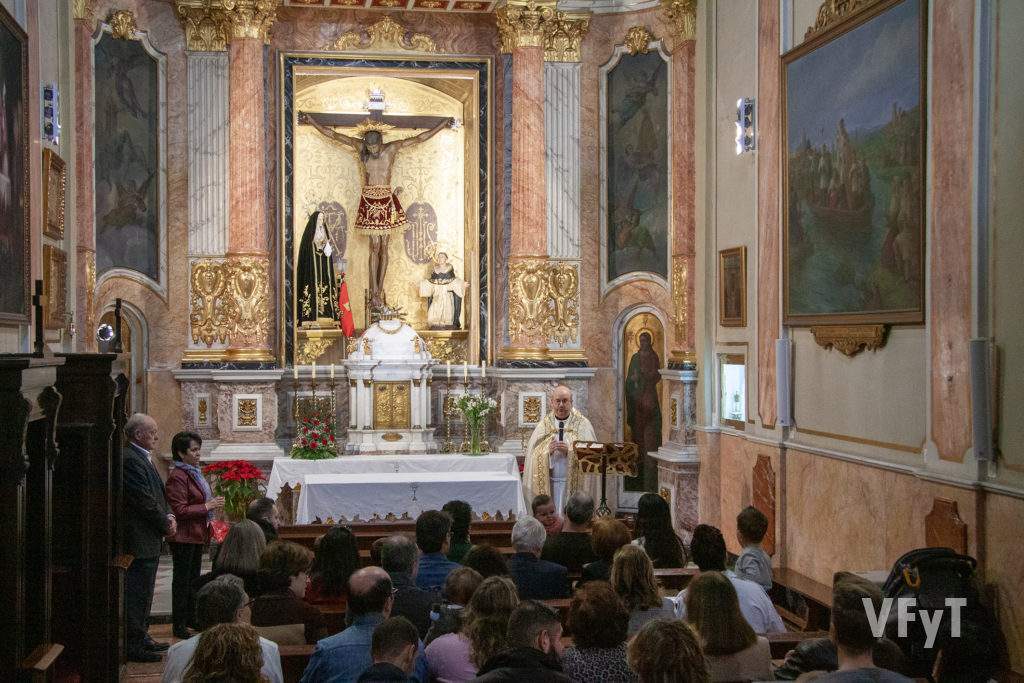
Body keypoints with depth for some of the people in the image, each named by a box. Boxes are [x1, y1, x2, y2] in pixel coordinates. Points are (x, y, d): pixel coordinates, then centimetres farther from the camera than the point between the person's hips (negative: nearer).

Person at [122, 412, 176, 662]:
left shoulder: (143, 458, 15)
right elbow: (145, 501, -20)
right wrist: (166, 524, -10)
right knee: (137, 592, -4)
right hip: (140, 540, -11)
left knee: (143, 592, 18)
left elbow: (157, 494, 20)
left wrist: (169, 515, 3)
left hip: (149, 540, 11)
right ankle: (134, 644, 2)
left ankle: (141, 637, 28)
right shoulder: (130, 459, -18)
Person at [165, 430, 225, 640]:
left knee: (193, 577, 17)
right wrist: (207, 506, -21)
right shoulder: (177, 477, -17)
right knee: (182, 580, -3)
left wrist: (213, 503, 13)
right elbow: (180, 510, -23)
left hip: (197, 534, 10)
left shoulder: (194, 473, 14)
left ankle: (191, 618, 27)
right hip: (184, 537, -10)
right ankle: (178, 625, 3)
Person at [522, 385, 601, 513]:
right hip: (548, 484, 2)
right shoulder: (543, 425, 8)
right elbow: (534, 456, 2)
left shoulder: (583, 425, 2)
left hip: (575, 484, -1)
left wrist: (569, 451, -19)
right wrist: (548, 451, -16)